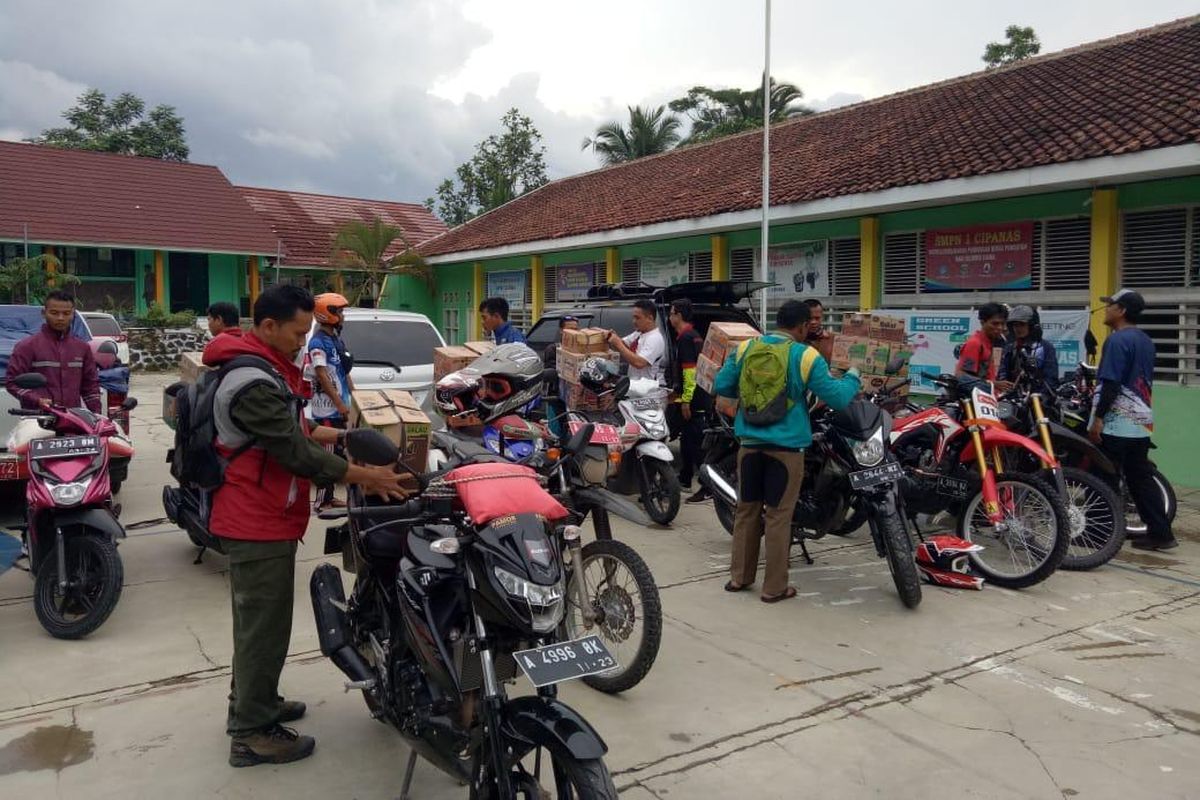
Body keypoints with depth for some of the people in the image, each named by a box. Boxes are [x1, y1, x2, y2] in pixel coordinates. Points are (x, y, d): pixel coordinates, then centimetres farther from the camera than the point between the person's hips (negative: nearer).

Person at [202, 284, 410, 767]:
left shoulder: (259, 367, 12)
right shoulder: (254, 382, -24)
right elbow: (294, 451, -27)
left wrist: (321, 434, 16)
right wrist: (364, 476, -26)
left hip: (256, 516, 11)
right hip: (261, 522, -11)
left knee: (256, 619, 22)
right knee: (265, 624, -1)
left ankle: (251, 702, 37)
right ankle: (252, 733, 11)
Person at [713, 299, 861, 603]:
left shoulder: (745, 348, 2)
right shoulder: (806, 356, -10)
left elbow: (721, 386, 7)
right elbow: (837, 398, -8)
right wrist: (852, 377, 11)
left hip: (750, 442, 4)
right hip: (786, 447, -4)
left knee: (747, 510, 15)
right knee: (778, 515, 3)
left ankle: (739, 576, 24)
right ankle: (774, 587, 12)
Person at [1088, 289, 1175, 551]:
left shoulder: (1117, 340, -13)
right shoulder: (1145, 341, 15)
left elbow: (1111, 384, -19)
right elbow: (1143, 382, 21)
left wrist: (1098, 418, -18)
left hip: (1116, 423, -9)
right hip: (1141, 422, 9)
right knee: (1141, 479, 12)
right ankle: (1160, 532, 13)